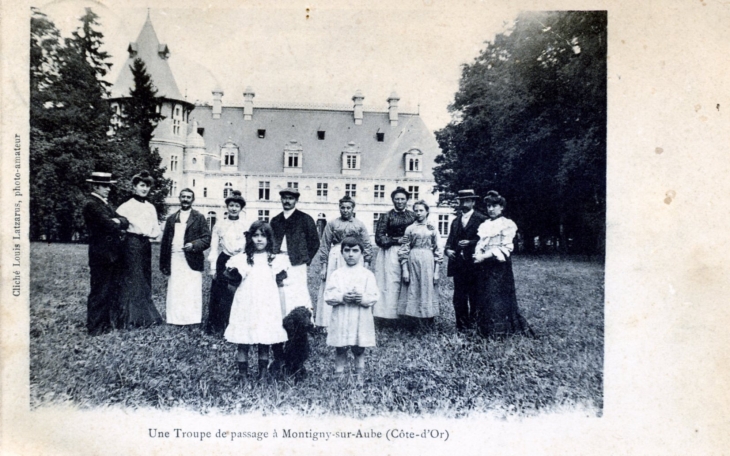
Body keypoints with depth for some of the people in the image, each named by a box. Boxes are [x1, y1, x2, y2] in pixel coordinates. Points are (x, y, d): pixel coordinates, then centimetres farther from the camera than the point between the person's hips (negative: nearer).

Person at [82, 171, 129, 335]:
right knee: (99, 292, -2)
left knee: (111, 290, 14)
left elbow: (124, 221, 9)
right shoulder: (91, 204, -11)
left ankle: (106, 323, 24)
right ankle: (95, 327, 6)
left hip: (112, 254, 9)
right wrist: (119, 225, -2)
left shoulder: (105, 203, 18)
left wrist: (118, 222, -11)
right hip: (101, 254, -9)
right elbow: (108, 224, -21)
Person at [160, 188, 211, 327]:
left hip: (192, 260, -3)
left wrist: (194, 245, -19)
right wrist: (163, 263, 8)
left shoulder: (199, 218, 6)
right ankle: (174, 320, 8)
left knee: (191, 293, -5)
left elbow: (207, 238, -1)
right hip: (175, 260, 3)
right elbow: (165, 241, 14)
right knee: (174, 292, 3)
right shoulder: (171, 218, 17)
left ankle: (193, 320, 0)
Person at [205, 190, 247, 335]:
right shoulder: (219, 225, 7)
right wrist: (213, 267, 2)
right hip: (223, 262, 1)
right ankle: (217, 326, 15)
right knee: (220, 294, 3)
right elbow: (214, 247, 7)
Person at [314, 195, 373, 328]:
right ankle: (327, 324, 6)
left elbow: (367, 246, 7)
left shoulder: (360, 225, 7)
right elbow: (324, 245, 4)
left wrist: (366, 265, 0)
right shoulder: (332, 224, 5)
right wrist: (324, 266, 0)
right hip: (335, 259, -1)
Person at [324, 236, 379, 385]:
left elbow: (374, 296, -3)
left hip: (361, 319, 0)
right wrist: (341, 297, -19)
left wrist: (363, 298, -22)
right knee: (340, 350, 7)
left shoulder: (367, 275, 2)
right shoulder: (336, 274, 4)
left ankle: (360, 378, 19)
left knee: (359, 350, 8)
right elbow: (328, 296, -2)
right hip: (341, 319, 1)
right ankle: (339, 376, 19)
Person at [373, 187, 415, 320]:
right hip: (391, 254, -2)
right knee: (391, 284, -5)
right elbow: (379, 238, -2)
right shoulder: (386, 216, 4)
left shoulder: (412, 216, 11)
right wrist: (397, 240, -9)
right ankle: (389, 314, 0)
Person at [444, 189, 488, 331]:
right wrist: (447, 249, -3)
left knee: (474, 297, 1)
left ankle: (473, 324, 10)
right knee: (459, 297, 4)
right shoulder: (455, 221, 18)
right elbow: (450, 240, 17)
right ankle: (461, 326, 10)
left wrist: (470, 243, -17)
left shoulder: (481, 219, 0)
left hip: (473, 263, -5)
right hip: (458, 264, 5)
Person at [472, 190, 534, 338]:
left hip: (500, 266, -6)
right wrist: (478, 255, -8)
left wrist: (485, 256, -17)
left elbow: (505, 248, -10)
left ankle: (498, 331, -2)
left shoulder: (507, 224, -3)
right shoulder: (484, 225, 17)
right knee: (485, 297, 5)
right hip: (485, 266, 6)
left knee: (498, 297, -7)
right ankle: (486, 329, 11)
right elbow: (480, 244, 14)